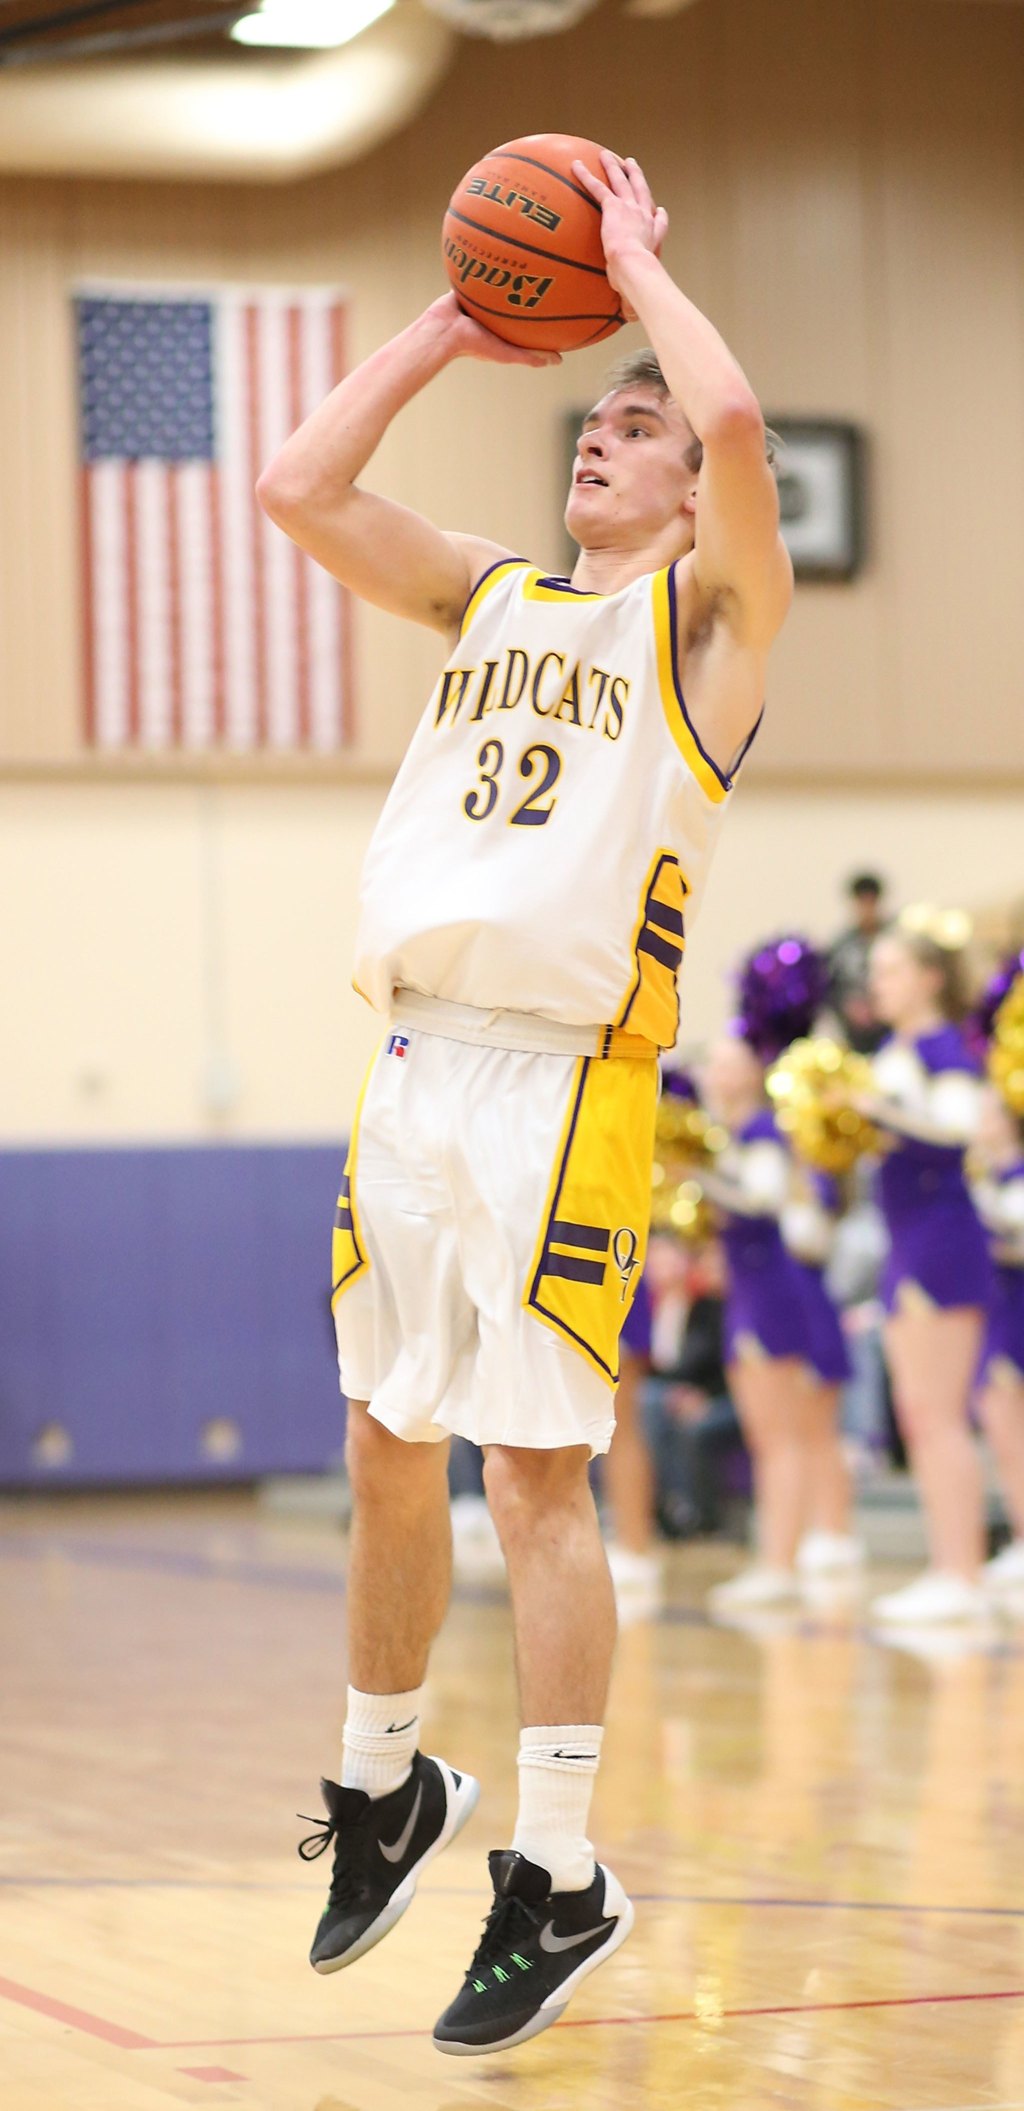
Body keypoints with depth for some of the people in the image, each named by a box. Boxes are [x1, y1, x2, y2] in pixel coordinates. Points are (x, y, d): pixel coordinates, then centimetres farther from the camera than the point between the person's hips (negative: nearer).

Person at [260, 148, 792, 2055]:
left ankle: (558, 1880, 1)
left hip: (566, 1076, -6)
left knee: (537, 1469, -6)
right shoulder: (494, 597, 19)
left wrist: (639, 261, -2)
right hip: (414, 1059, 6)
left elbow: (735, 419, -18)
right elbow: (298, 488, 12)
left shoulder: (704, 608, 2)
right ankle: (386, 1789, 30)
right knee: (385, 1450, 12)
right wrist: (457, 325, 13)